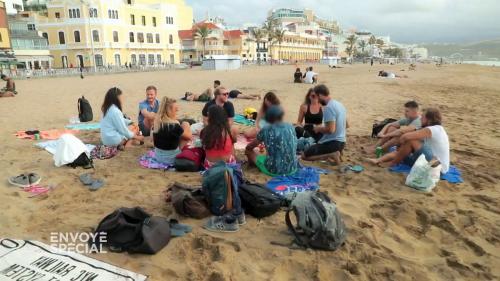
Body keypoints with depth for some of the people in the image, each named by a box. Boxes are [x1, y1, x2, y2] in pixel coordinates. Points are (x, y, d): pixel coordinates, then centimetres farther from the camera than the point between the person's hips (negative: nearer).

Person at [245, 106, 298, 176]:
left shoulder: (266, 130, -11)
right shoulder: (291, 127, 1)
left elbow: (249, 147, 4)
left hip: (273, 170, -5)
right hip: (292, 169, 5)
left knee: (249, 151, 17)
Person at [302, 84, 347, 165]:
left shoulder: (328, 108, -20)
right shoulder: (340, 104, 9)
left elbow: (330, 130, -28)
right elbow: (346, 125, 20)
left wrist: (319, 129, -8)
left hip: (332, 142, -9)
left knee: (304, 156, -2)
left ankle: (331, 155, -14)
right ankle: (333, 153, 7)